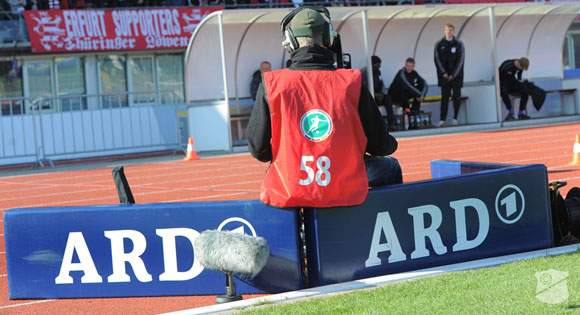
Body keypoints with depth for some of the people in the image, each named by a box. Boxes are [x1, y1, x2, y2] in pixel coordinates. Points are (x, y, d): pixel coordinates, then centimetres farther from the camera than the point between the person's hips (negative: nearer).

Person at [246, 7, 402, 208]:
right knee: (390, 167, 29)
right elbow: (378, 145, 2)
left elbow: (258, 150, -2)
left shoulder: (271, 84, -7)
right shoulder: (351, 82, -7)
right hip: (345, 190, -1)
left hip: (287, 191, 1)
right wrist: (392, 144, 28)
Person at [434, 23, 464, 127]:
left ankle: (455, 119, 11)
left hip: (456, 75, 0)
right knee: (444, 98, -4)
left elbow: (460, 60, -3)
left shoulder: (459, 44, 0)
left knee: (457, 97, 2)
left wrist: (453, 74, -9)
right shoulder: (439, 44, 4)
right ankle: (442, 120, -8)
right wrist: (443, 73, -8)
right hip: (444, 76, 1)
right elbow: (437, 59, 2)